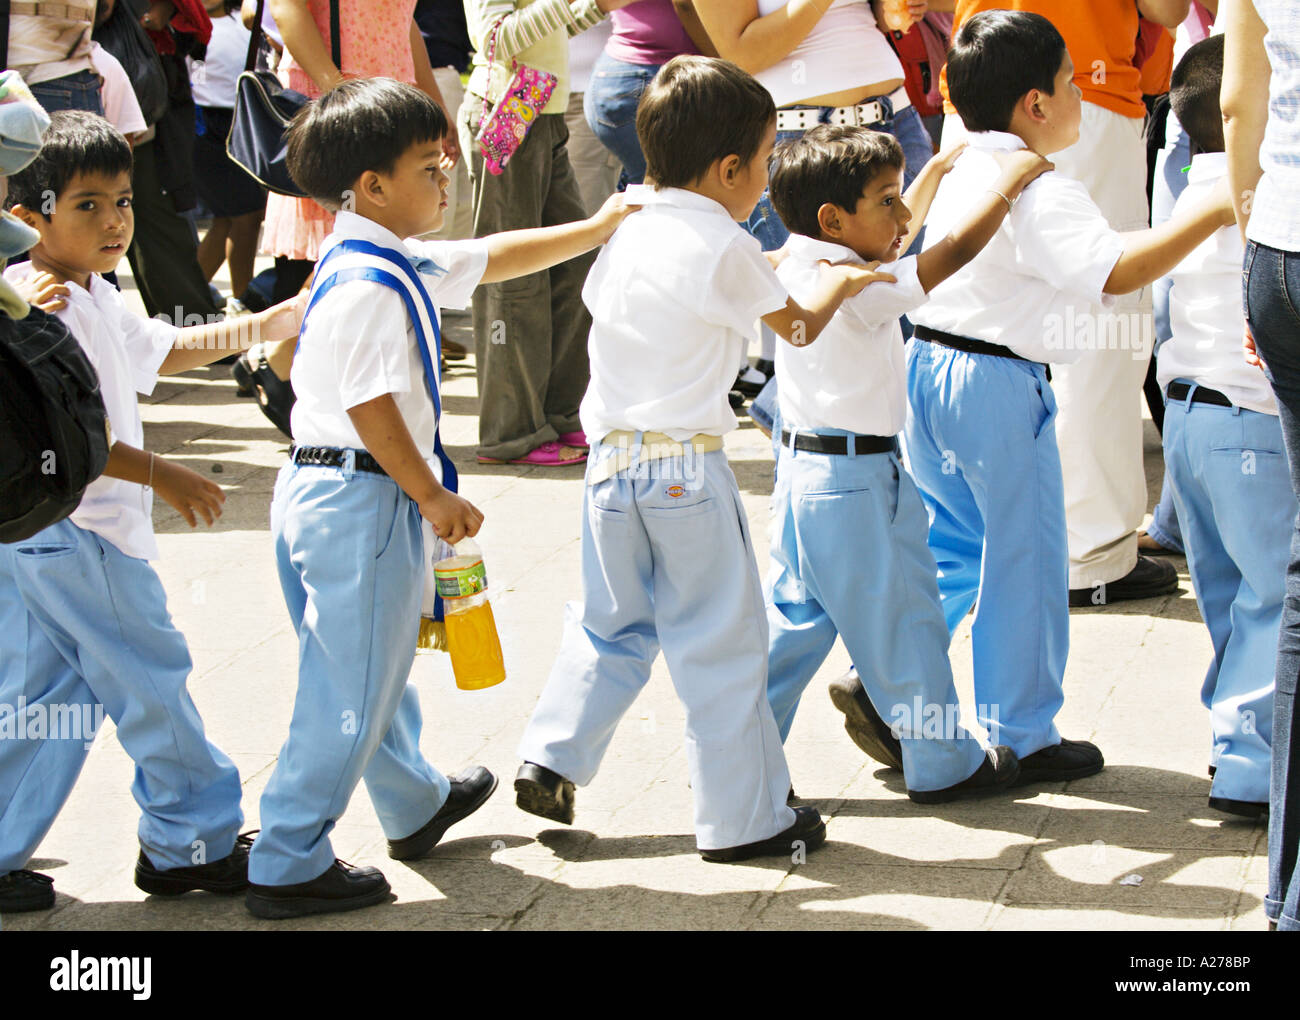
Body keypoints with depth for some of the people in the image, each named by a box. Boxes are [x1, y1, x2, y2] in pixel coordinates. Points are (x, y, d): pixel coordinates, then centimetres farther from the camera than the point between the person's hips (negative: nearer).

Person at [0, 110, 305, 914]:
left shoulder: (93, 300, 14)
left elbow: (164, 350, 29)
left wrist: (261, 325, 24)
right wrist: (159, 475, -22)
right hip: (75, 531, -10)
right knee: (151, 682, 2)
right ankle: (193, 841, 15)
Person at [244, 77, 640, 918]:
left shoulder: (398, 265, 12)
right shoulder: (367, 286, -20)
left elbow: (492, 259, 25)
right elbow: (370, 407, -22)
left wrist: (597, 228, 27)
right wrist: (433, 497, -14)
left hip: (330, 493, 11)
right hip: (362, 497, -11)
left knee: (378, 668, 26)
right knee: (349, 692, -3)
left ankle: (415, 806, 45)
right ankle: (288, 866, 2)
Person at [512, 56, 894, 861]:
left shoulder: (624, 235, 7)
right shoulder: (727, 249, -11)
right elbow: (801, 328, 0)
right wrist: (840, 283, 21)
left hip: (611, 459, 6)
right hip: (688, 467, -6)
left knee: (610, 625, 21)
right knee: (722, 644, 2)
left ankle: (551, 758, 15)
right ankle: (744, 818, 8)